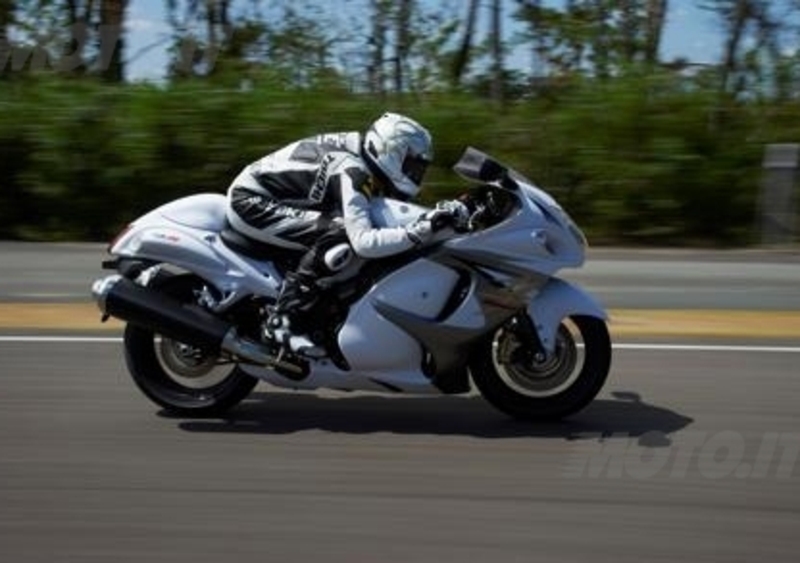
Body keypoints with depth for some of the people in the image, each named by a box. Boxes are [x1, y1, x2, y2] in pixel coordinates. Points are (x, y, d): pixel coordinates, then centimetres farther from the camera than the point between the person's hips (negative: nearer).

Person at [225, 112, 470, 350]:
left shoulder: (360, 155, 1)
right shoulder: (351, 171, -26)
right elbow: (364, 241, -37)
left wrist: (449, 210, 1)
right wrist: (420, 230, -39)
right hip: (250, 202, -10)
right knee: (340, 237, -26)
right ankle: (283, 313, -17)